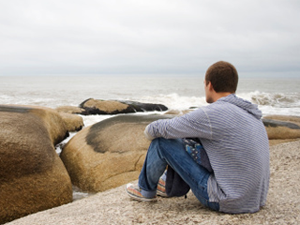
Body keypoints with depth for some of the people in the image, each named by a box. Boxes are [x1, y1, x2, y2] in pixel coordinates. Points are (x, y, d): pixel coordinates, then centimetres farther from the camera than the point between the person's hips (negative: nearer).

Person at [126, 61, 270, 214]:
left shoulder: (213, 113, -17)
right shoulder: (253, 115, 9)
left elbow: (163, 129, -6)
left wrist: (150, 130, 16)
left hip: (226, 204, -8)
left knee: (162, 141, -1)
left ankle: (147, 190, 24)